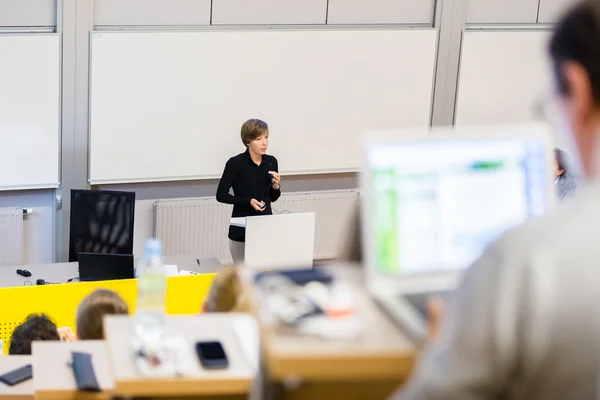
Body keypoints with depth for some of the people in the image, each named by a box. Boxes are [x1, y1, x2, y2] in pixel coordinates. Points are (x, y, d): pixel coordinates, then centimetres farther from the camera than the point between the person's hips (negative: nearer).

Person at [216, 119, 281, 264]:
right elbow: (221, 195, -8)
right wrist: (249, 201, -18)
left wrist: (275, 186, -8)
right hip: (242, 229, -4)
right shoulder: (236, 163, -11)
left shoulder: (271, 162, 4)